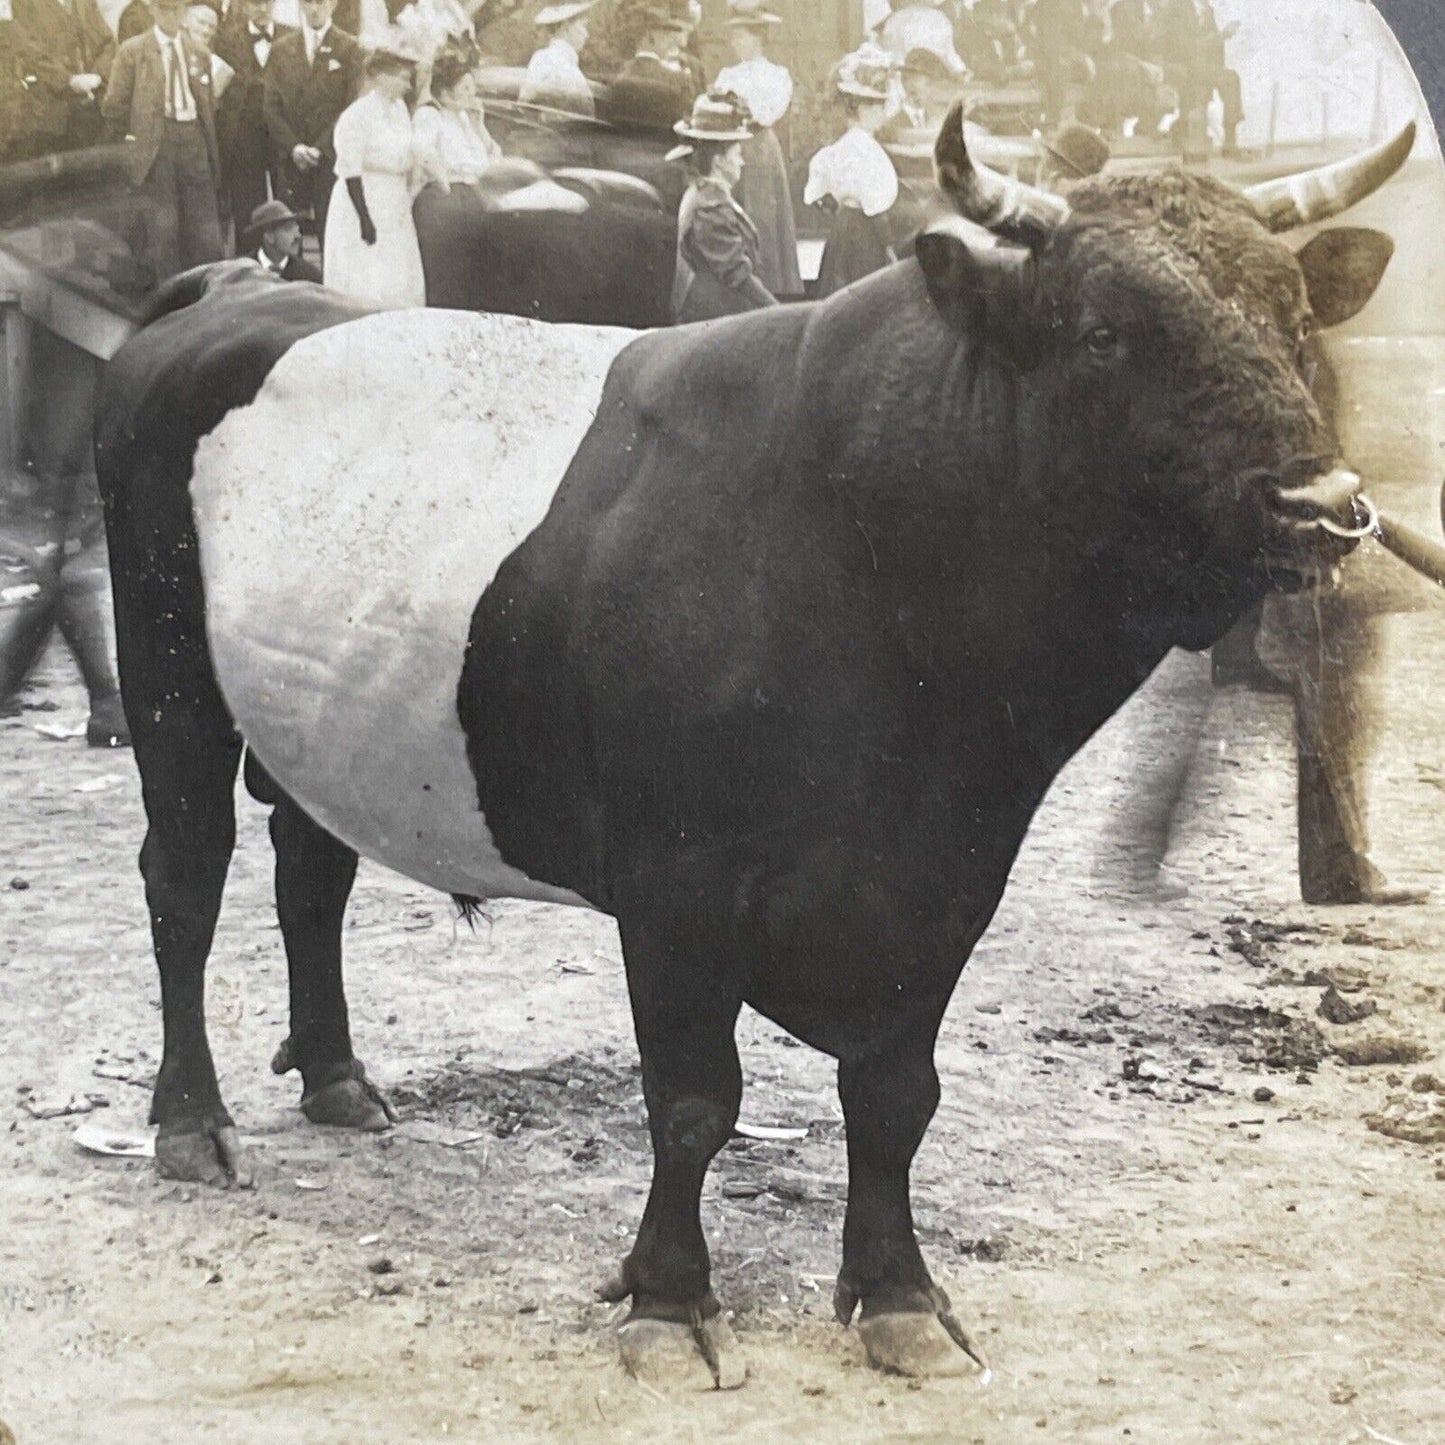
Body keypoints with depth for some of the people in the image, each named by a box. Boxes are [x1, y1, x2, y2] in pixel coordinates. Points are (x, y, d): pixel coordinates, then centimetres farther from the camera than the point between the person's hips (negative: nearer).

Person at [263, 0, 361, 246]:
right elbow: (270, 106, 9)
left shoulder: (349, 48, 4)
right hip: (291, 158, 2)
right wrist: (293, 146, -6)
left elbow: (352, 106, -3)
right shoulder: (281, 49, 13)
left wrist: (320, 148, -11)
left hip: (332, 158, -2)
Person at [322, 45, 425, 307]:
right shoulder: (357, 115, -14)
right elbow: (351, 171, -16)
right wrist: (364, 218, -19)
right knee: (364, 285, -8)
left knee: (400, 284, 6)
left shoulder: (399, 109, 9)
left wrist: (407, 202, 13)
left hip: (395, 206, 8)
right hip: (364, 201, -8)